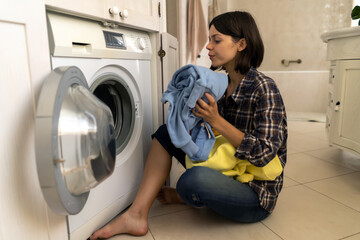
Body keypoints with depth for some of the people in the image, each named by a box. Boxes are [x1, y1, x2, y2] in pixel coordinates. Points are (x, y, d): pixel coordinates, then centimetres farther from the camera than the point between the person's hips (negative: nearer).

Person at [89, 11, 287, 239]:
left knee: (194, 179, -37)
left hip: (257, 194, -7)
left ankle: (177, 196, 4)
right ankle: (136, 215, -8)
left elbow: (264, 154, -23)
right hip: (226, 172, 7)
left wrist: (216, 121, -29)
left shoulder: (263, 88, -19)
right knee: (166, 133, -2)